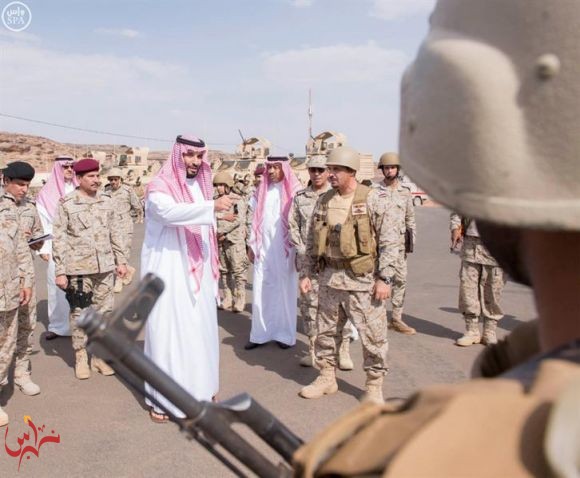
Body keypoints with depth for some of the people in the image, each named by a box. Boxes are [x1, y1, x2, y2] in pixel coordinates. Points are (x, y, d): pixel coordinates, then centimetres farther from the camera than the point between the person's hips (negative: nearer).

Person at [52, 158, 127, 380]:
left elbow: (115, 233, 13)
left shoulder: (106, 201, 8)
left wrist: (121, 260, 10)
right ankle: (80, 357, 18)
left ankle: (98, 355, 22)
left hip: (105, 266, 4)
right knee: (79, 313, 4)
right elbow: (59, 239, -5)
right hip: (78, 268, -4)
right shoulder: (66, 203, -4)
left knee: (104, 311, 8)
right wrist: (60, 271, -8)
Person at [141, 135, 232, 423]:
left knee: (200, 331, 11)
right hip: (167, 273, -6)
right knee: (166, 332, -2)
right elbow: (169, 212, -32)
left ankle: (198, 388, 28)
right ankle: (160, 398, 10)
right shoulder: (159, 187, -9)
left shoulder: (202, 186, 12)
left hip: (197, 273, 6)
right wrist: (212, 206, -42)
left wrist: (212, 270, 17)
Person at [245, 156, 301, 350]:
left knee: (285, 291, 5)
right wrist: (252, 245, 11)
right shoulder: (261, 190, 10)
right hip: (263, 249, 4)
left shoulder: (294, 191, -5)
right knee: (260, 292, 4)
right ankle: (260, 334, 11)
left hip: (284, 249, -4)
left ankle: (285, 334, 14)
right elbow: (255, 219, 13)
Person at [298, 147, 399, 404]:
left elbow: (390, 240, -8)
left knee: (372, 335, 2)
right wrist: (306, 273, 12)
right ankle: (327, 377, 31)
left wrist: (384, 277, -13)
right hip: (329, 278, 5)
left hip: (363, 279, -5)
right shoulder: (324, 201, 9)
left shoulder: (373, 198, -7)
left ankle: (374, 385, 18)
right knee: (326, 332, 14)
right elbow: (312, 242, 16)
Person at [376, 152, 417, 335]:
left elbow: (410, 218, 12)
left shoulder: (405, 192, 10)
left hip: (399, 240, 3)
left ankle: (397, 318, 12)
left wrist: (411, 242, 6)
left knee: (400, 279, 3)